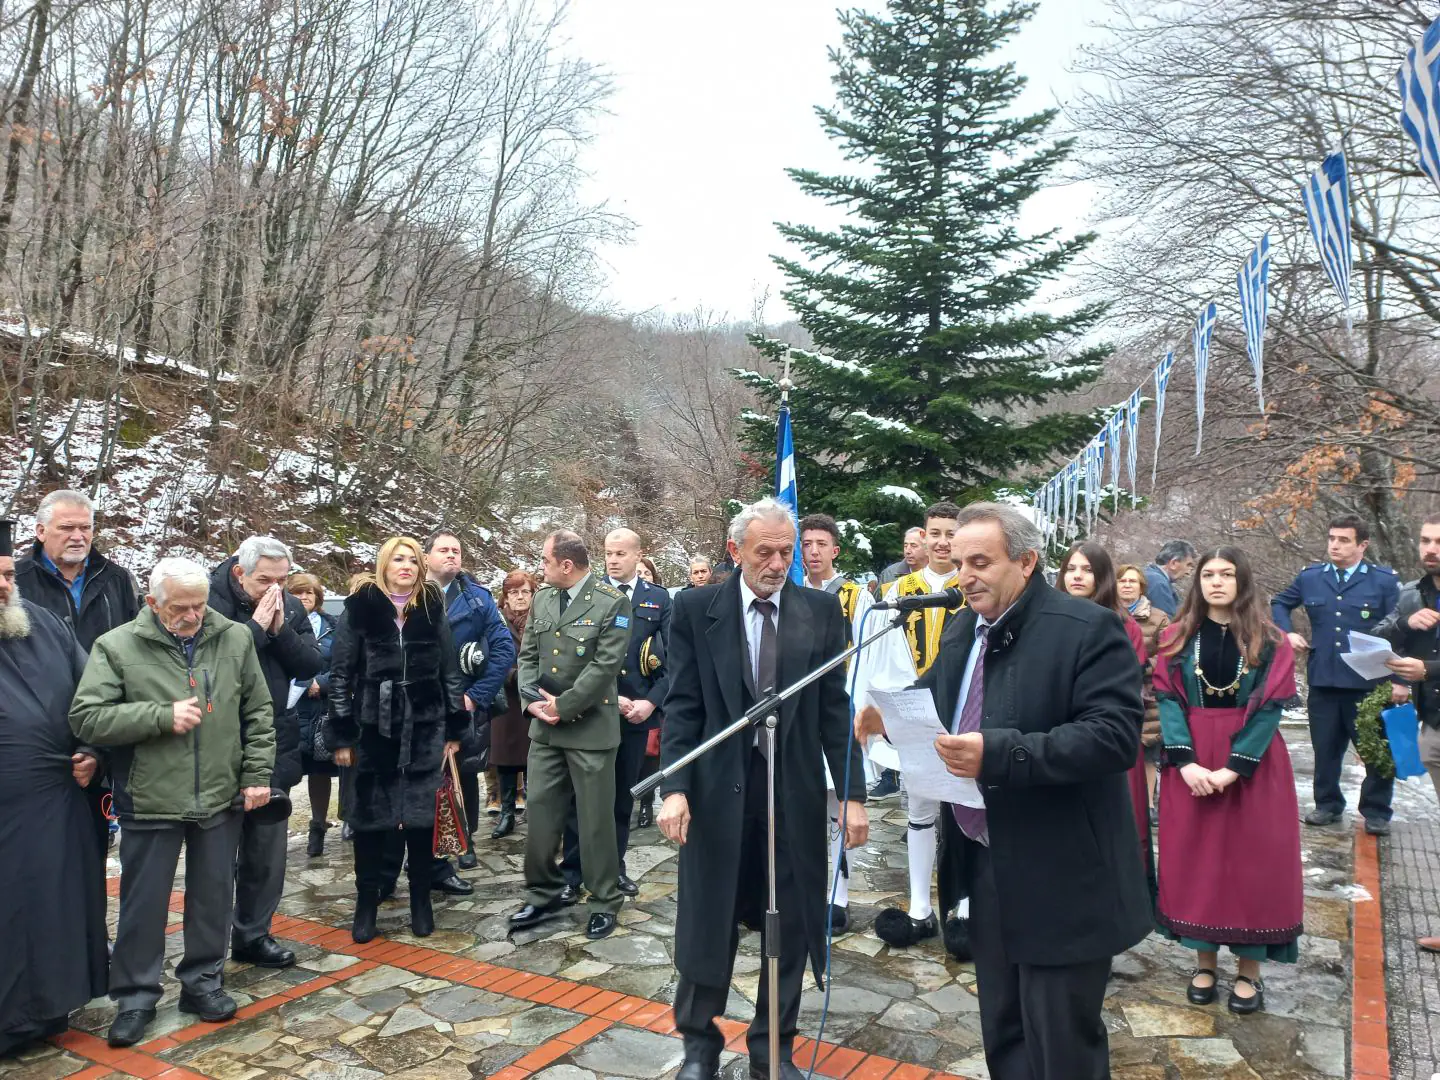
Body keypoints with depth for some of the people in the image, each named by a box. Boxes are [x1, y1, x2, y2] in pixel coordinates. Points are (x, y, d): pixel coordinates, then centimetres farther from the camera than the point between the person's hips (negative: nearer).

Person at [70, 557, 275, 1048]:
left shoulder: (235, 639, 0)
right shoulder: (117, 646, -7)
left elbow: (258, 712, 5)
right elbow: (86, 718, -12)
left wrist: (257, 774, 1)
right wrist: (162, 716, -20)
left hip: (221, 798, 2)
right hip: (150, 800, -2)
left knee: (213, 896, 14)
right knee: (144, 902, 11)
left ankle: (203, 981, 32)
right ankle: (136, 996, 28)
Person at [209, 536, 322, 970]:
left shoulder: (291, 608, 4)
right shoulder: (211, 604, -12)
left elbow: (311, 665, -1)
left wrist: (280, 629, -14)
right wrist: (256, 626, -22)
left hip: (275, 743, 5)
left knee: (267, 847, 12)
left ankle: (253, 934, 26)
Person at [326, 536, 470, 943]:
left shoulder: (432, 608, 5)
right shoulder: (360, 607, -2)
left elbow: (450, 670, 7)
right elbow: (341, 672, -1)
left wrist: (455, 728, 5)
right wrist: (341, 734, -4)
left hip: (424, 725, 1)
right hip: (374, 725, -1)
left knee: (421, 813, 4)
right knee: (369, 813, 5)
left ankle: (421, 901, 18)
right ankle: (366, 902, 20)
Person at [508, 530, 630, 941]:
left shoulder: (612, 603, -11)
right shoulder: (541, 599, 10)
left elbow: (605, 664, -17)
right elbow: (528, 655, 11)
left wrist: (563, 706, -15)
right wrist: (532, 699, -6)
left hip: (590, 728, -6)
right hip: (544, 726, 6)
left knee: (595, 819, 4)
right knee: (539, 812, 10)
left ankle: (605, 903, 18)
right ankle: (543, 895, 26)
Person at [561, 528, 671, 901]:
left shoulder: (659, 599, 5)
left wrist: (651, 702, -9)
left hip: (638, 712, 2)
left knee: (623, 795, 12)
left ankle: (614, 867, 25)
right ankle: (572, 873, 14)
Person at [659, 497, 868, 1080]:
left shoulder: (822, 610, 0)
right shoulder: (695, 609, -3)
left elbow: (835, 709, 2)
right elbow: (682, 706, -4)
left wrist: (853, 793, -2)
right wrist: (674, 787, -14)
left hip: (796, 788, 2)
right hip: (718, 786, -1)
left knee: (790, 925, 13)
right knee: (709, 923, 12)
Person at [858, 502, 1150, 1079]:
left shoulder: (1088, 628, -16)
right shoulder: (960, 630, 8)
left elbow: (1115, 735, -24)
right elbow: (936, 699, 15)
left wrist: (1000, 753, -33)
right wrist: (891, 711, -9)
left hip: (1060, 880, -7)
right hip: (986, 868, 7)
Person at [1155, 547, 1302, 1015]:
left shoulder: (1269, 641, -2)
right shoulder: (1178, 638, 2)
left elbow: (1271, 706, -8)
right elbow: (1168, 700, -4)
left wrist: (1233, 767, -17)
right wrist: (1185, 762, -17)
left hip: (1253, 762, -1)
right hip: (1191, 763, 1)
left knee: (1251, 859, 4)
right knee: (1195, 857, 6)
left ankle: (1249, 969, 17)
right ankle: (1204, 961, 19)